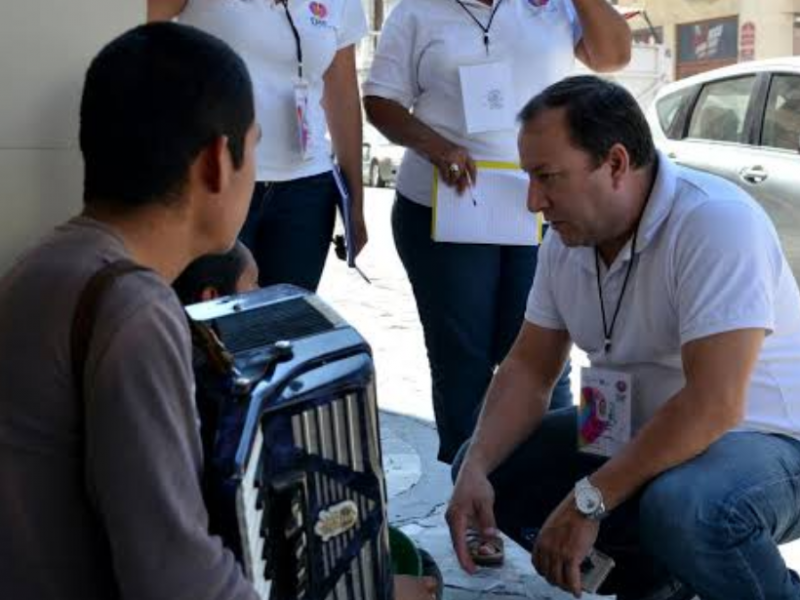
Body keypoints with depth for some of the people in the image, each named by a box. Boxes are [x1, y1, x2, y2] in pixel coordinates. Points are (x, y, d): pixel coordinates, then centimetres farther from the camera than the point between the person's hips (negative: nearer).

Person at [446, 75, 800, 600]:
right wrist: (476, 468, -13)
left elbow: (713, 404, -32)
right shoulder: (566, 239, -1)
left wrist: (589, 501, -29)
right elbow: (529, 369, 4)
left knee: (685, 508, -39)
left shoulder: (716, 222, -26)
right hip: (637, 431, 8)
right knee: (489, 468, -1)